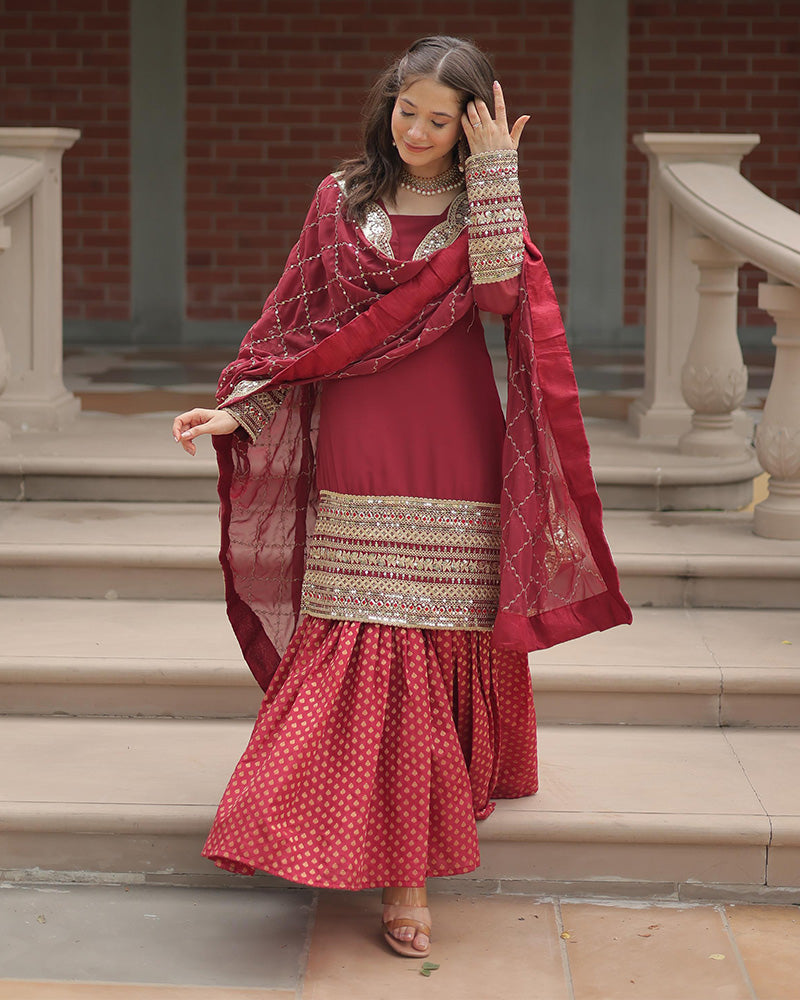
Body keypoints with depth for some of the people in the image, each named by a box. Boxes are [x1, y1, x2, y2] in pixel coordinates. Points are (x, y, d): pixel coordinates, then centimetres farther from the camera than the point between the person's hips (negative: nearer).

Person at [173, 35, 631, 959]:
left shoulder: (483, 203, 8)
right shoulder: (340, 200, 10)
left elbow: (499, 291, -13)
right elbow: (293, 326, 11)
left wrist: (495, 172, -13)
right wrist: (235, 412, 0)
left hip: (452, 458, 0)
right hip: (357, 458, 0)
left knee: (448, 640, 0)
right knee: (369, 650, -6)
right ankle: (401, 871, 2)